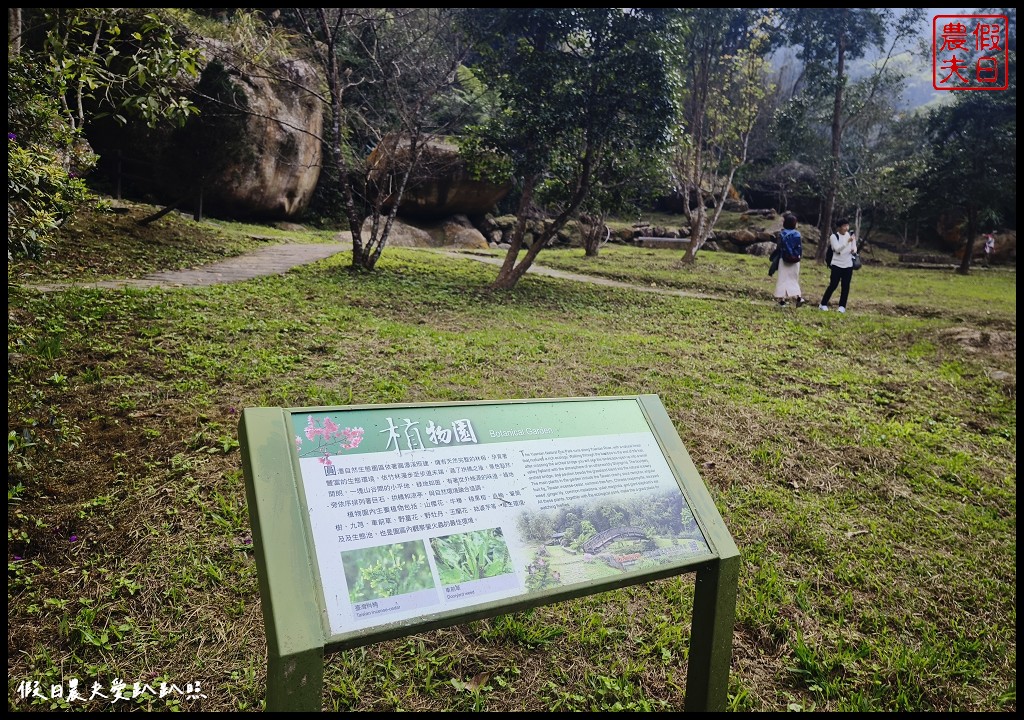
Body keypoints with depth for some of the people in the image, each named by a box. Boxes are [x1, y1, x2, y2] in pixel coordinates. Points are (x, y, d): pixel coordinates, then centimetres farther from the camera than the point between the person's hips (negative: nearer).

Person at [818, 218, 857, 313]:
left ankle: (842, 306, 10)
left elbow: (854, 248, 10)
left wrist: (853, 250, -14)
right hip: (837, 264, -3)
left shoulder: (851, 235, 5)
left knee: (846, 286, 3)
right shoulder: (834, 236, -7)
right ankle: (823, 304, 8)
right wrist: (847, 241, -27)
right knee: (833, 285, -4)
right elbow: (837, 249, -19)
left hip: (848, 265, 4)